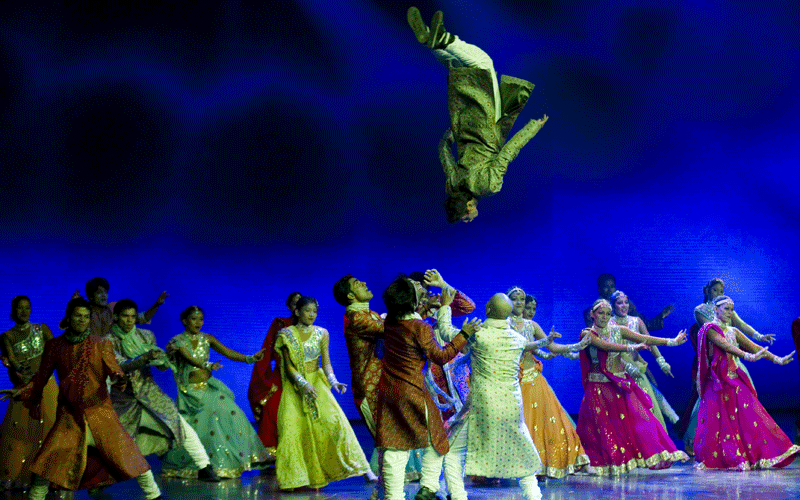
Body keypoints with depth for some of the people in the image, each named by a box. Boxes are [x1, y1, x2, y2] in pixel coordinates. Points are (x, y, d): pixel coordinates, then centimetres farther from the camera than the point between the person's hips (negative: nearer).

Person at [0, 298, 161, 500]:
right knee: (48, 460, -7)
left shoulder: (101, 345, 2)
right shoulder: (54, 346, 5)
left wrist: (118, 378, -29)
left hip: (99, 411, -1)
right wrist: (22, 391, 1)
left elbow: (113, 369, -7)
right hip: (70, 414, 1)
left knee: (124, 453, -3)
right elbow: (42, 377, 13)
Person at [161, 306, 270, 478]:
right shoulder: (177, 341, -6)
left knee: (231, 415, -13)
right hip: (190, 391, -3)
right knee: (191, 430, -7)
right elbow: (190, 359, -22)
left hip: (210, 387, 3)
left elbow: (228, 352, -4)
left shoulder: (207, 339, 7)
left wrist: (249, 358, -19)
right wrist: (207, 365, -41)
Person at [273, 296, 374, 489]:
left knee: (333, 420, -15)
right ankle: (295, 477, 0)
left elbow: (326, 362, 2)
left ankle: (364, 470, -12)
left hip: (317, 382, 1)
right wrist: (303, 384, -21)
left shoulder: (321, 333, 5)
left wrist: (333, 381, -18)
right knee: (292, 429, -12)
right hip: (294, 387, 0)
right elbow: (289, 366, -6)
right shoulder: (287, 334, -1)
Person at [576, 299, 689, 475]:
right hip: (599, 386, -3)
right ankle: (606, 463, 6)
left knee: (637, 419, -6)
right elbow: (606, 346, -20)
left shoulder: (618, 331, 7)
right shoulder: (587, 334, -3)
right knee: (602, 426, -4)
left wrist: (672, 341, -2)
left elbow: (645, 339, 3)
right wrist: (631, 348, -30)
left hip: (621, 384, 3)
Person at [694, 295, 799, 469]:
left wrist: (777, 359, -4)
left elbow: (754, 347, 8)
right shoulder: (710, 329, -4)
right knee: (719, 421, -6)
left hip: (734, 379, 6)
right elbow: (725, 346, -21)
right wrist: (748, 356, -36)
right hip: (717, 381, -6)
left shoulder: (733, 331, 16)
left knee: (747, 417, -4)